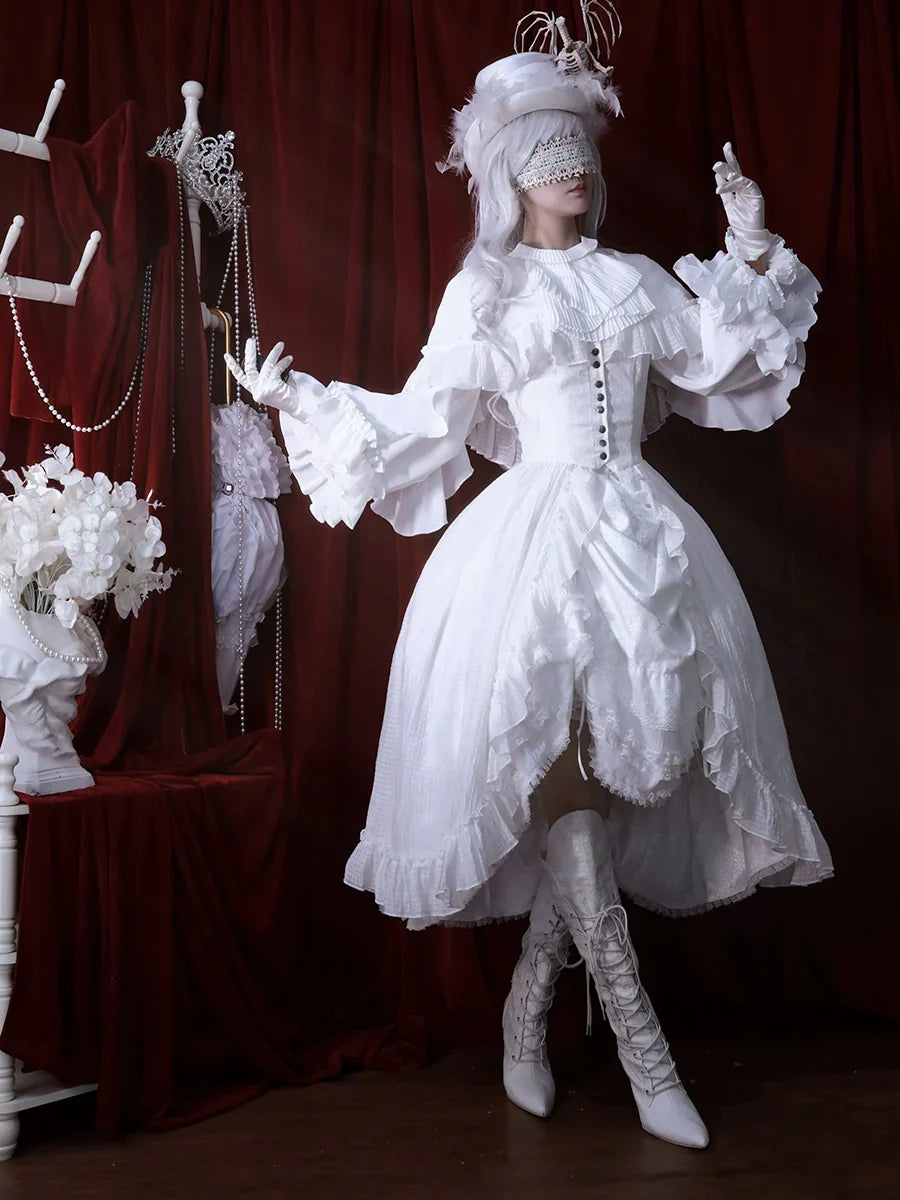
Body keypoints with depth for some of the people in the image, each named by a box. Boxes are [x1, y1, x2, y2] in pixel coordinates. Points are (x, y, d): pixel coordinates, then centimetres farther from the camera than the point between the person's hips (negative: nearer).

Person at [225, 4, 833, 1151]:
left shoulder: (636, 281, 17)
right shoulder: (484, 291, 8)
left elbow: (724, 365, 18)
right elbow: (422, 416, 3)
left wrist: (752, 254, 15)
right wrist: (300, 399, -3)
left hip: (642, 534, 4)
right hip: (536, 531, -4)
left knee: (607, 775, 1)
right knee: (560, 776, -10)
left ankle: (527, 1007, 17)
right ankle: (643, 1051, -3)